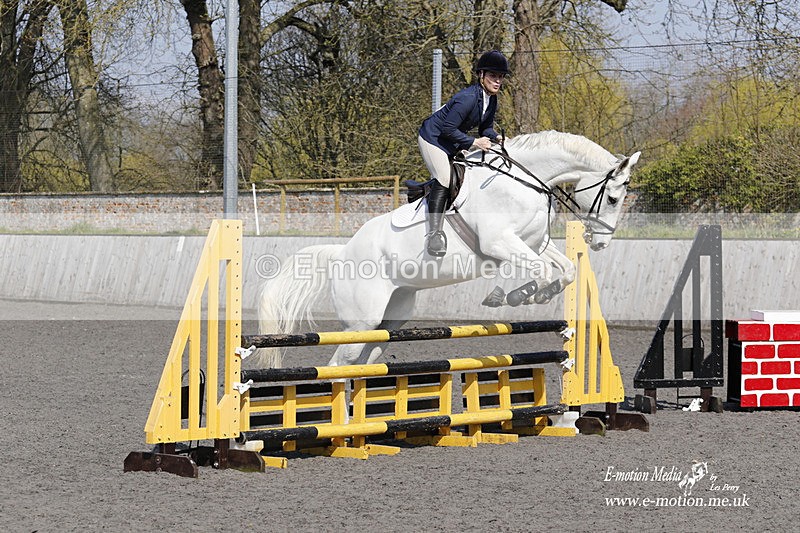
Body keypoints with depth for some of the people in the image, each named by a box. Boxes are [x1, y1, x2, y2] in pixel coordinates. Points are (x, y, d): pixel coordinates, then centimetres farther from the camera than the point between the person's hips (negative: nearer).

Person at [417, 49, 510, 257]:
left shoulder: (491, 100, -2)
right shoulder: (468, 98, -30)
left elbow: (486, 127, 10)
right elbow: (448, 129, -30)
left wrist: (494, 138, -11)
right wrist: (473, 142, -30)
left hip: (452, 143, 10)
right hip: (433, 137, -10)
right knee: (443, 180, -23)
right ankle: (434, 232, -27)